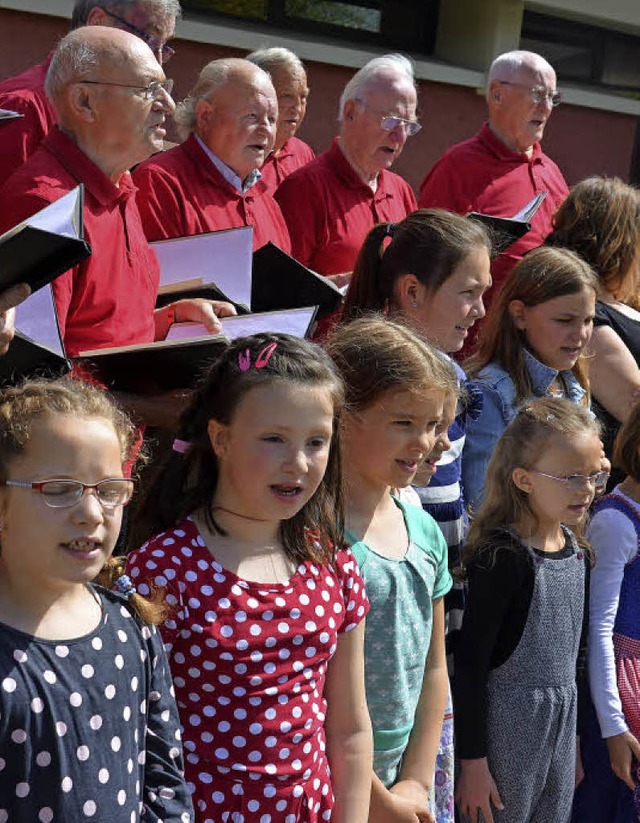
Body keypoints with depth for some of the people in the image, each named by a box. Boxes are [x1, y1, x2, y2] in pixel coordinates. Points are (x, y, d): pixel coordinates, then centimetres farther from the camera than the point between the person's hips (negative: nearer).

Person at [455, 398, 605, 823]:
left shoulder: (578, 551, 5)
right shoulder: (504, 556, -18)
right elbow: (471, 662, -17)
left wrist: (575, 737, 18)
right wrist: (472, 760, -16)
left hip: (562, 721, 7)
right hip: (507, 723, -7)